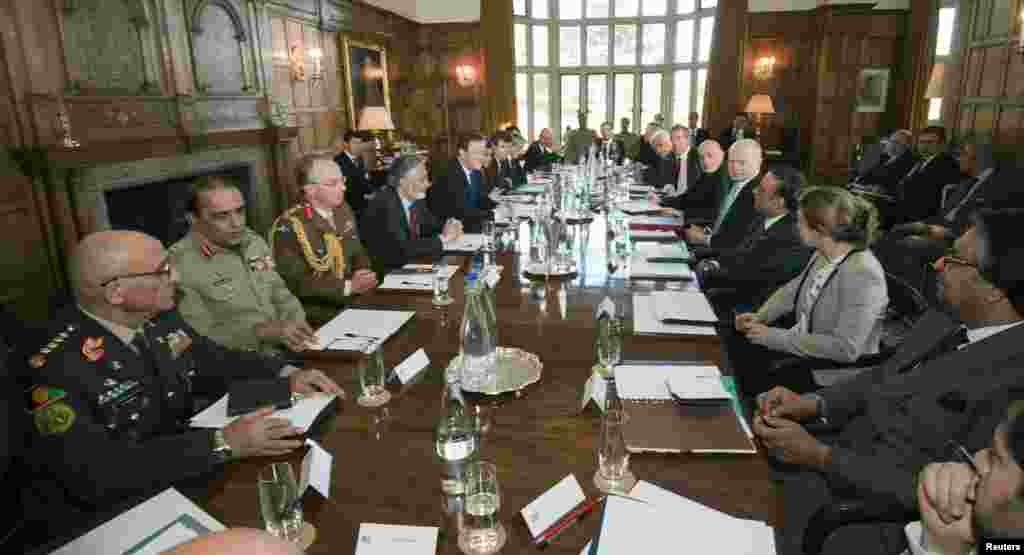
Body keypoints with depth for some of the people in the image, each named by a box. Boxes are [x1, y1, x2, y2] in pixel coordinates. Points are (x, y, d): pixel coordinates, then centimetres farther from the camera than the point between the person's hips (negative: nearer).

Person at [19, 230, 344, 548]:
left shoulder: (159, 319, -4)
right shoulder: (56, 367, -24)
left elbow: (215, 359, 11)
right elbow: (97, 475, -31)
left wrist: (286, 374, -4)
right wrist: (222, 444, -33)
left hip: (180, 481, 6)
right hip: (101, 522, -6)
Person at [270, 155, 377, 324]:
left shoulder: (343, 211, 9)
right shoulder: (288, 226, -14)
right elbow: (296, 282, -18)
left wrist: (363, 273, -6)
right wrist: (348, 286, -21)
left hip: (352, 303, 7)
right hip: (316, 314, -7)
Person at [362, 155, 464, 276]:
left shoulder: (416, 198, -1)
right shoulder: (385, 204, -22)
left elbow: (431, 225, 15)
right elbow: (402, 249, -28)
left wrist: (449, 228, -7)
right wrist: (442, 238, -21)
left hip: (408, 264, 7)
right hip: (385, 273, -7)